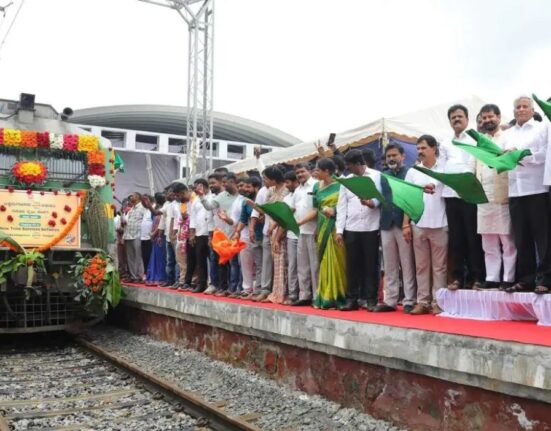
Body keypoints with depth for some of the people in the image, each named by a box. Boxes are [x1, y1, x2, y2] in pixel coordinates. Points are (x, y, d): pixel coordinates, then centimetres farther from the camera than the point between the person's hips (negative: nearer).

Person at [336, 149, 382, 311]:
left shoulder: (376, 176, 3)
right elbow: (342, 206, 10)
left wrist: (372, 202, -27)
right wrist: (339, 230, 3)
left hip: (371, 228, -3)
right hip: (351, 228, 4)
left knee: (371, 265, 2)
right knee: (352, 265, 6)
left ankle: (370, 299, 9)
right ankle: (352, 298, 13)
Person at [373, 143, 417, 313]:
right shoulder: (382, 176, 16)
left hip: (404, 224, -5)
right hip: (386, 224, 5)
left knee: (407, 265, 1)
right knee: (389, 266, 10)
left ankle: (409, 302, 6)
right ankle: (390, 301, 16)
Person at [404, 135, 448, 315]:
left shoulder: (444, 168, 0)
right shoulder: (412, 171, 11)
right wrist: (406, 224, 4)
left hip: (439, 225, -4)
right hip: (418, 225, 4)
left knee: (439, 266, 3)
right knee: (421, 266, 8)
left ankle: (437, 302, 8)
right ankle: (422, 302, 14)